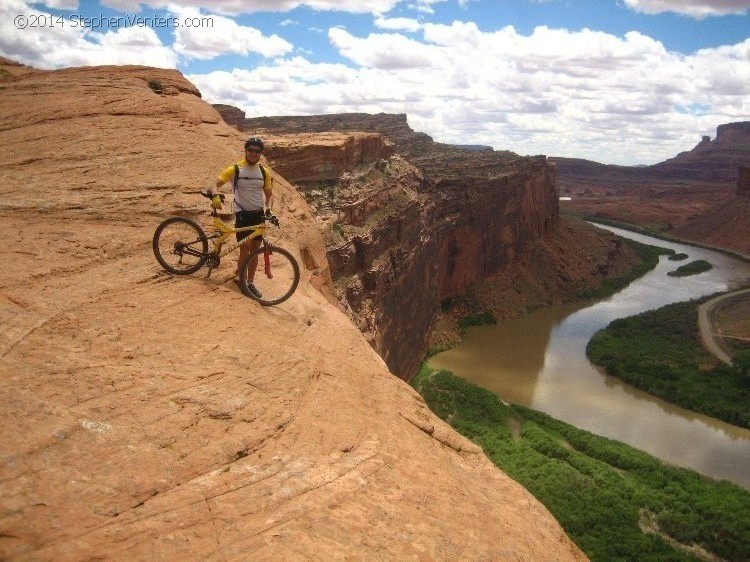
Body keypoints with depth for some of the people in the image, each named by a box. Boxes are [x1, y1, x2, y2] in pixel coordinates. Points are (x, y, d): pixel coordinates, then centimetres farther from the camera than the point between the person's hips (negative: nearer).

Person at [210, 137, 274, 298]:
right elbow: (216, 184, -7)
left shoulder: (264, 172, 4)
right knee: (245, 249, -9)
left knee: (254, 250, 7)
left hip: (258, 214, 4)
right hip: (242, 214, -4)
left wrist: (267, 208, -6)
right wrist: (215, 197, -28)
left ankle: (250, 283, 17)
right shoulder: (235, 169, -7)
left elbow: (269, 193, 13)